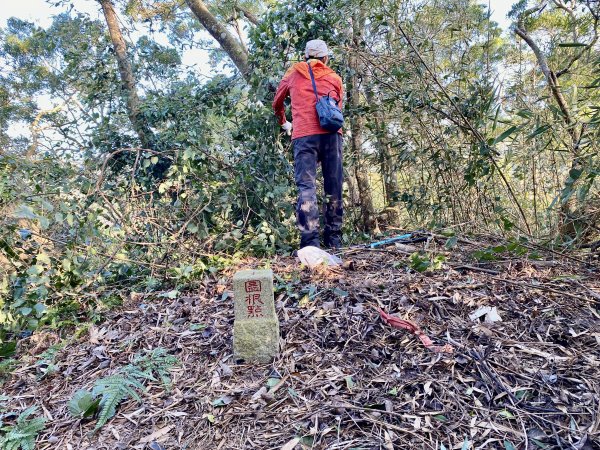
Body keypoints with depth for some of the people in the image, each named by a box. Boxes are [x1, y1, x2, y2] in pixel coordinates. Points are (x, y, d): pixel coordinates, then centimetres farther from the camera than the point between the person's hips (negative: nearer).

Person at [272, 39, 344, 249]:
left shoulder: (293, 73, 20)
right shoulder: (335, 78, 20)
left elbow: (277, 103, 30)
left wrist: (284, 123, 46)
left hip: (303, 135, -1)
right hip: (331, 134, 1)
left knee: (306, 187, -8)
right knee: (333, 188, 6)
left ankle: (310, 241, -20)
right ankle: (334, 238, 9)